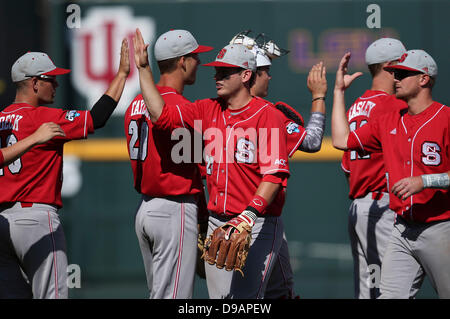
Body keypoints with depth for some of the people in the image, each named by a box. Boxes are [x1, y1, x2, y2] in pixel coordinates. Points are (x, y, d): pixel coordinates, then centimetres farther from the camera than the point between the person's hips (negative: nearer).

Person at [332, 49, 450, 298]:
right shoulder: (389, 122, 15)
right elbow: (342, 140, 20)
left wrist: (424, 181, -25)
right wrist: (339, 90, 22)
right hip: (403, 230, 6)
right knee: (389, 295, -3)